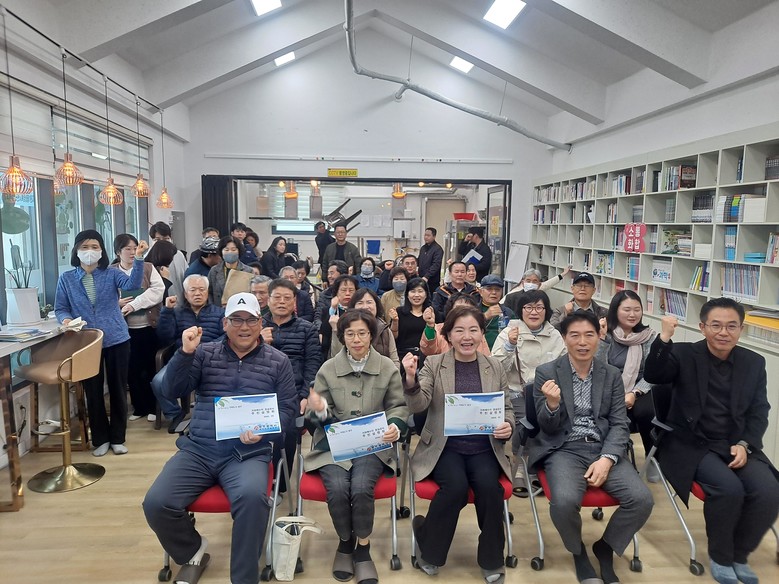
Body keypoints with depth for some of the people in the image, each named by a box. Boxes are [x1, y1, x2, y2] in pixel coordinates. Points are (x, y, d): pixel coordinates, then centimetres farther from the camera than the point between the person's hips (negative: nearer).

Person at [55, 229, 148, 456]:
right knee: (93, 392, 9)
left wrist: (138, 258, -32)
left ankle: (117, 438, 22)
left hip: (117, 340, 0)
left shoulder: (111, 274, 0)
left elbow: (133, 284, -19)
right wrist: (66, 319, -18)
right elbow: (60, 309, 5)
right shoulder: (66, 278, 3)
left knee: (117, 389, 7)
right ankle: (100, 439, 25)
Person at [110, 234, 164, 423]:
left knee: (151, 367, 7)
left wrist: (133, 304, -18)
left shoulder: (148, 268, 1)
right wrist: (117, 303, -18)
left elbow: (158, 291, -11)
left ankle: (153, 407, 21)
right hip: (125, 328, 1)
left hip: (149, 326, -1)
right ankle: (139, 407, 23)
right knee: (132, 369, 7)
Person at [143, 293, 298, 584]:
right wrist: (185, 353, -14)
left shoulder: (278, 361, 5)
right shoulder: (206, 353, 9)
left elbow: (289, 410, 3)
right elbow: (173, 392, 1)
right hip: (197, 450, 3)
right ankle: (192, 551, 16)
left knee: (252, 497, -33)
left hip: (248, 454, -2)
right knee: (156, 503, -17)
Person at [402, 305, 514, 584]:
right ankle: (429, 549, 2)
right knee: (456, 486, -27)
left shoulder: (495, 367, 7)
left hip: (483, 448, 2)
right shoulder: (433, 364, 0)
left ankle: (491, 559, 1)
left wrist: (508, 425, -10)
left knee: (489, 485, -25)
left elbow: (507, 408, 13)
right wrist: (411, 380, -30)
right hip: (444, 446, -2)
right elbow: (418, 406, -10)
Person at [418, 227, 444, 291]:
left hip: (433, 282, -7)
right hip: (422, 280, 7)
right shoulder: (423, 248, 15)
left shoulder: (438, 249, -9)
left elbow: (436, 265, -18)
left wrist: (426, 276, -26)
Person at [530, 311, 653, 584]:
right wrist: (552, 403, -26)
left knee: (642, 499, -20)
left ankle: (604, 547, 11)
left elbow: (619, 424, 3)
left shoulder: (612, 375, 8)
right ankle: (578, 551, 6)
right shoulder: (546, 372, -2)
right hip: (564, 450, -3)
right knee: (565, 501, -31)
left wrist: (607, 460, -15)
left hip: (604, 449, 3)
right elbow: (548, 428, -2)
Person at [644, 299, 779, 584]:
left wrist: (744, 444, -9)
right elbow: (653, 375, -20)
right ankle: (720, 556, 1)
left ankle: (740, 555, 6)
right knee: (729, 488, -28)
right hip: (691, 444, -4)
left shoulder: (754, 363, 8)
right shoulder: (684, 354, -3)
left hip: (737, 445, 4)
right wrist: (665, 337, -32)